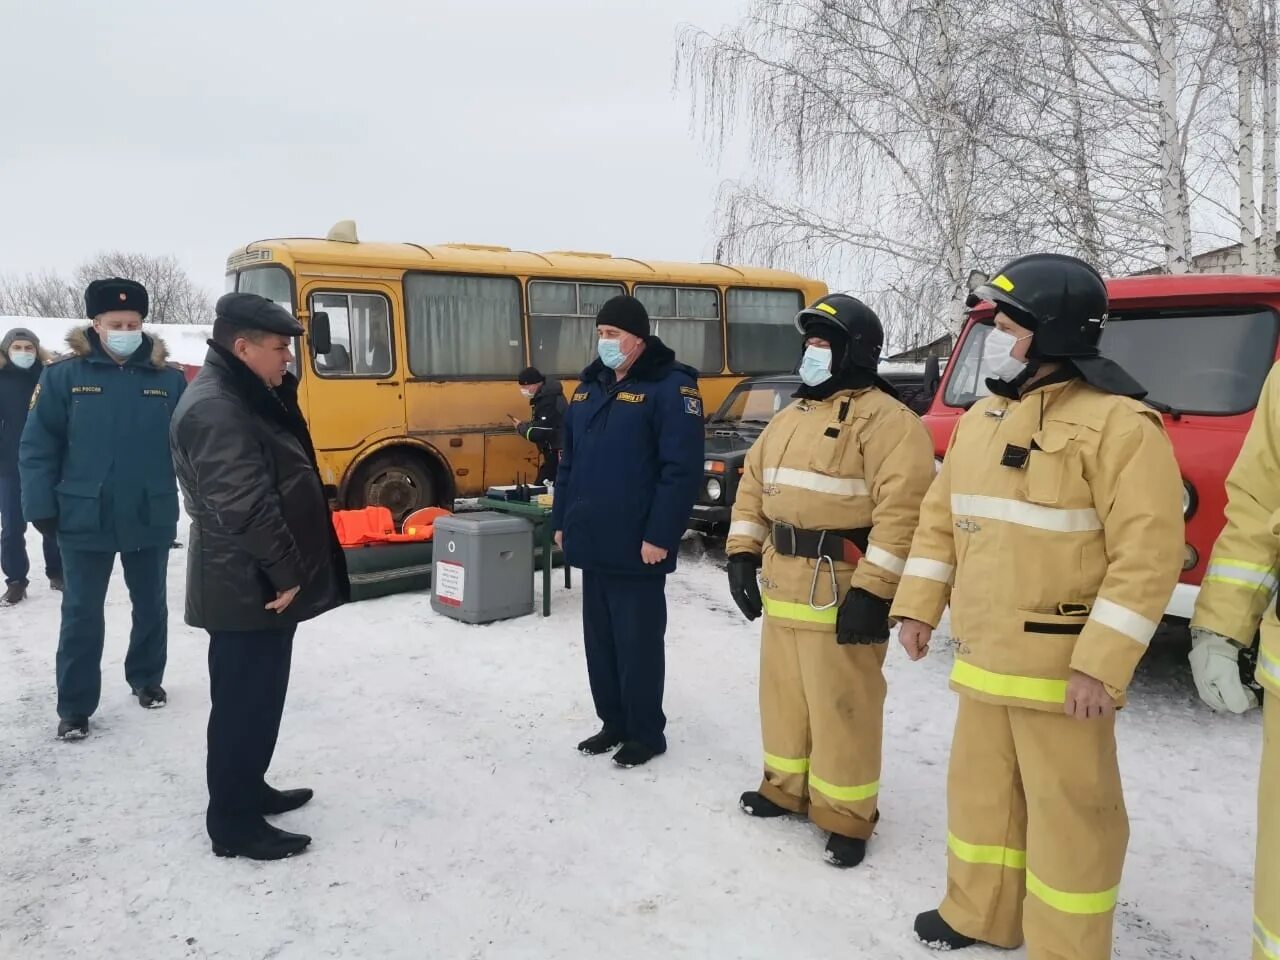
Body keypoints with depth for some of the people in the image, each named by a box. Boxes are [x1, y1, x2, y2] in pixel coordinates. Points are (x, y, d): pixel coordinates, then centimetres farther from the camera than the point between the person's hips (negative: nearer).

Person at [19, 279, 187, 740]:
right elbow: (37, 447, -4)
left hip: (152, 519, 2)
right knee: (82, 614, 6)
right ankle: (74, 707, 18)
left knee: (151, 606, 17)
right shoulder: (65, 375, -4)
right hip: (85, 520, -2)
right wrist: (41, 507, -9)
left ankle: (147, 678, 37)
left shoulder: (169, 378, 0)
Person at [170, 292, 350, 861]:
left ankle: (248, 789, 35)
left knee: (259, 696, 20)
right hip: (248, 588, -11)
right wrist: (285, 571, -20)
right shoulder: (215, 409, -21)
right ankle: (234, 824, 13)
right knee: (245, 702, 0)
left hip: (261, 582, 11)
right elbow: (245, 506, -25)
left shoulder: (247, 397, 14)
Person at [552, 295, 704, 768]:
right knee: (599, 640, 16)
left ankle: (647, 733, 20)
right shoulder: (588, 388, 13)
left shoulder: (670, 387, -11)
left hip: (636, 548, -7)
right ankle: (614, 723, 31)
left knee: (638, 642, 4)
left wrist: (660, 535, -20)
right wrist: (562, 520, 14)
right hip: (591, 544, 8)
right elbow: (569, 462, 18)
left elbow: (682, 470, -17)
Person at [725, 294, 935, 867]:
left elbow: (902, 510, -21)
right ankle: (787, 787, 37)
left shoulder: (885, 419, -13)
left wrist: (872, 590, -24)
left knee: (840, 705, 1)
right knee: (784, 692, 19)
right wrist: (741, 553, 10)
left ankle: (846, 817, 17)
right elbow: (755, 484, 19)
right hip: (783, 583, 9)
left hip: (840, 588, -8)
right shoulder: (790, 418, 16)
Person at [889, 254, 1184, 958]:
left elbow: (1148, 552, -19)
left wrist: (1099, 663, -23)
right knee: (982, 789, 21)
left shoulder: (1118, 423, -14)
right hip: (983, 656, 8)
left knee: (1068, 808, 7)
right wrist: (919, 606, 8)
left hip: (1061, 664, -8)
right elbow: (941, 515, 15)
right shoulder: (981, 417, 11)